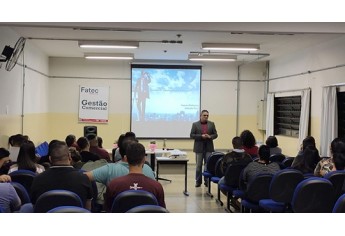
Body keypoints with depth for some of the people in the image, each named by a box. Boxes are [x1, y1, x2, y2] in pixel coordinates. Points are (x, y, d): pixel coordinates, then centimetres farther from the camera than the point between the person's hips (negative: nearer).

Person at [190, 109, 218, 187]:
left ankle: (207, 181, 11)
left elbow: (215, 134, 8)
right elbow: (192, 135, -3)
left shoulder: (211, 124, 8)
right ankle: (198, 181, 12)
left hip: (209, 148, 1)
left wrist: (210, 136, -13)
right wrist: (201, 136, -15)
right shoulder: (195, 124, 2)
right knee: (198, 166, 4)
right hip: (199, 148, -1)